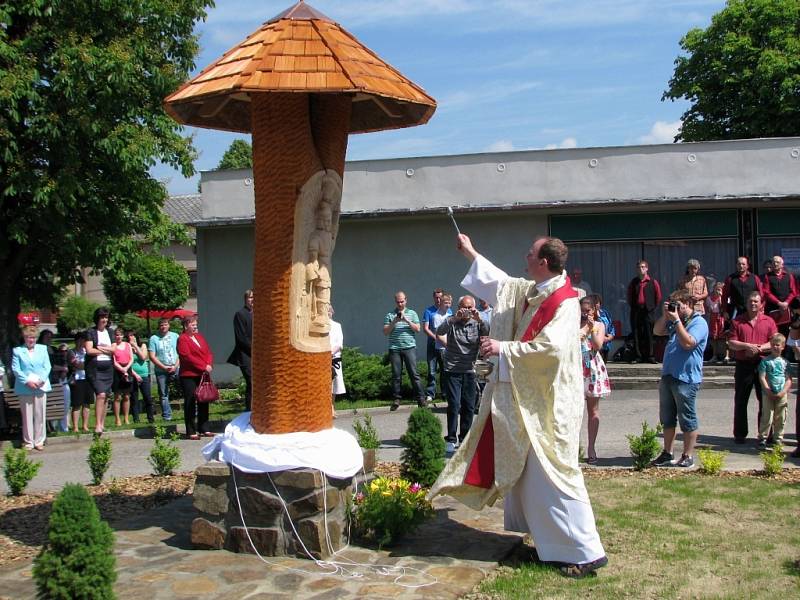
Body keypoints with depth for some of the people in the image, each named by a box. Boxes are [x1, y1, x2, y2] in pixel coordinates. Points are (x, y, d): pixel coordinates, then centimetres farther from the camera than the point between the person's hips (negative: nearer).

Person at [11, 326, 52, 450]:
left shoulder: (42, 349, 11)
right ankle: (28, 442, 11)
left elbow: (47, 367, 6)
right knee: (27, 416, 2)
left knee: (40, 415, 3)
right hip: (25, 389, -2)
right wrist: (27, 381, -14)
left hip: (41, 387, 2)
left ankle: (39, 441, 11)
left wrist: (41, 380, -10)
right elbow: (15, 369, -3)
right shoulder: (17, 351, 4)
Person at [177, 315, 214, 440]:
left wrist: (209, 364, -6)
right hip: (189, 376, -7)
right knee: (190, 404, -3)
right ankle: (191, 432, 0)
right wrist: (203, 366, -16)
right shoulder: (182, 339, -6)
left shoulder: (199, 336, 16)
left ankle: (204, 429, 19)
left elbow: (208, 352, 13)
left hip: (203, 374, 7)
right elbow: (187, 357, -16)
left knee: (203, 402, 11)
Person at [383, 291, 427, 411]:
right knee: (396, 375, 3)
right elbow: (385, 332, 4)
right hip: (394, 348, 1)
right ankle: (396, 399, 9)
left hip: (409, 347, -1)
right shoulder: (389, 315, 10)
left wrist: (406, 320, -9)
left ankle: (421, 398, -1)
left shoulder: (412, 313, 11)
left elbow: (417, 329, 2)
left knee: (414, 373, -3)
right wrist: (394, 322, -10)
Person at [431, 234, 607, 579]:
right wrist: (471, 254, 33)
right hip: (527, 397, 10)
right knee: (525, 467, 18)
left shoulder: (564, 301, -18)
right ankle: (542, 536, 32)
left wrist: (503, 348, -22)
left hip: (548, 402, -10)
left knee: (551, 473, -9)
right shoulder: (530, 291, 9)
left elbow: (549, 346, -29)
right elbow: (501, 283, 27)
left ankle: (585, 551, -1)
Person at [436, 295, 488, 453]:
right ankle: (451, 439, 0)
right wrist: (454, 319, -32)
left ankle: (464, 439, 19)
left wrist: (479, 320, -29)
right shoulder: (452, 321, -1)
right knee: (454, 405, -8)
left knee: (469, 407, 6)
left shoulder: (477, 324, 4)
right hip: (452, 371, -3)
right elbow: (439, 331, -19)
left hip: (470, 371, 3)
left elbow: (489, 334, -13)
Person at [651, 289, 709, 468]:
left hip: (686, 378, -9)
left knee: (687, 419, 0)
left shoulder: (699, 323, -10)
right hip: (668, 375, 9)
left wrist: (676, 320, -18)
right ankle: (667, 453, 23)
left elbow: (688, 343, -23)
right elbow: (658, 331, 15)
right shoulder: (676, 321, 16)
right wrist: (665, 315, 2)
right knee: (667, 418, 14)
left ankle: (688, 456, 8)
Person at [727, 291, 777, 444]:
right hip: (743, 365, 0)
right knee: (740, 402, 4)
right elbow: (731, 343, -1)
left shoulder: (769, 321, 7)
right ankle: (740, 434, 13)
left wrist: (759, 348, -15)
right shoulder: (737, 321, 6)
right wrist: (747, 346, -17)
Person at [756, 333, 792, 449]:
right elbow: (762, 378, -6)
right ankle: (763, 438, 7)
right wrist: (769, 392, -13)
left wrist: (783, 392, -11)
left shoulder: (785, 362, 5)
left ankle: (778, 438, 20)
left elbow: (789, 379, 2)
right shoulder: (765, 361, -2)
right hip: (768, 394, -2)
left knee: (781, 418, 8)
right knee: (767, 418, -2)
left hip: (782, 395, 2)